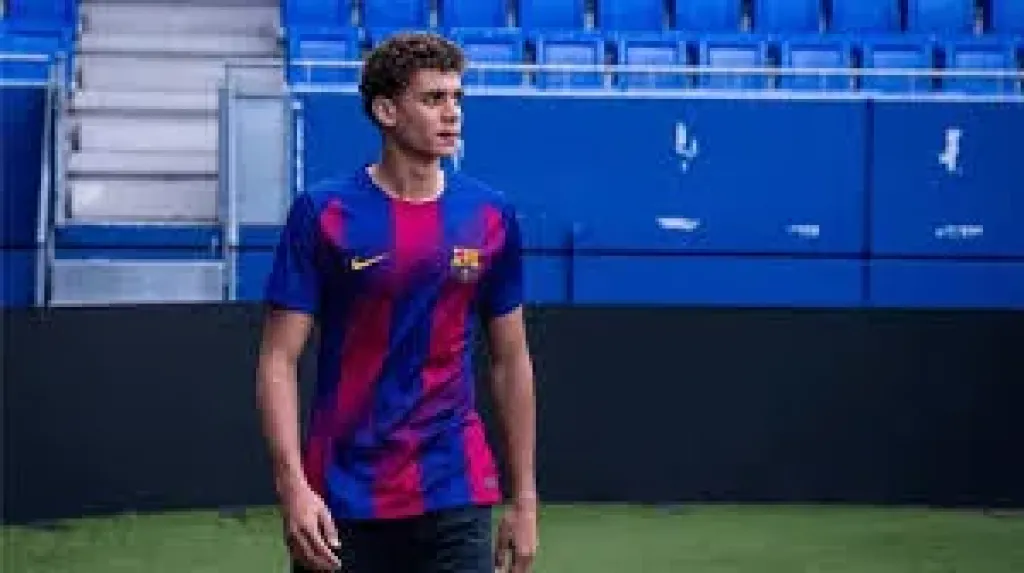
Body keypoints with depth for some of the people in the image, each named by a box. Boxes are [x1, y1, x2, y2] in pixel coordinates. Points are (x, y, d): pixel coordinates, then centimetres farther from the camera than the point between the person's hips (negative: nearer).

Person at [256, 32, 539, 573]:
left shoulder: (492, 215, 3)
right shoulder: (322, 212, -5)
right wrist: (293, 486, -17)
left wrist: (524, 497, 7)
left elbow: (510, 362, 10)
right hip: (342, 502, -2)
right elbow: (279, 359, -5)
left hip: (456, 498, 2)